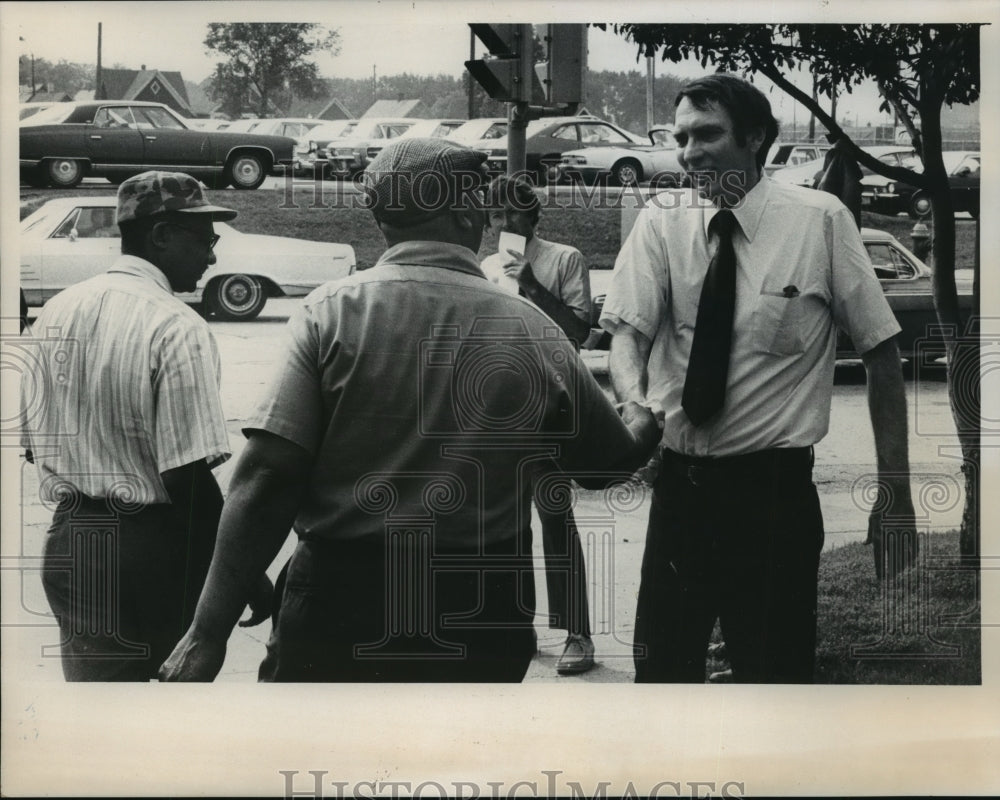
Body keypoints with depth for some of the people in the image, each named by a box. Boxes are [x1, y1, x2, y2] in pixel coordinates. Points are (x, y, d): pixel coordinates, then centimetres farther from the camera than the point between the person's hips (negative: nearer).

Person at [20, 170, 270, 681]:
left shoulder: (56, 312, 5)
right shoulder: (177, 328, -16)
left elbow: (33, 443, 11)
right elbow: (189, 477, -20)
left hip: (67, 542, 6)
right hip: (149, 548, -6)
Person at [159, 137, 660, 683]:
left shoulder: (333, 311, -7)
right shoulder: (534, 333, 0)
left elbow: (267, 477, -15)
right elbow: (610, 459, 14)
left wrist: (209, 632, -11)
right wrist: (643, 422, 38)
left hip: (339, 604, -2)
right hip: (479, 628, 2)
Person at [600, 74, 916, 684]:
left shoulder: (821, 220, -8)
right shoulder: (660, 223, 0)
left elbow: (881, 351, -4)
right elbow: (628, 330, -9)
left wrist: (896, 489, -6)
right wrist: (634, 400, -33)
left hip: (775, 488, -3)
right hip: (678, 480, 3)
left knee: (775, 674, 5)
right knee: (661, 666, 13)